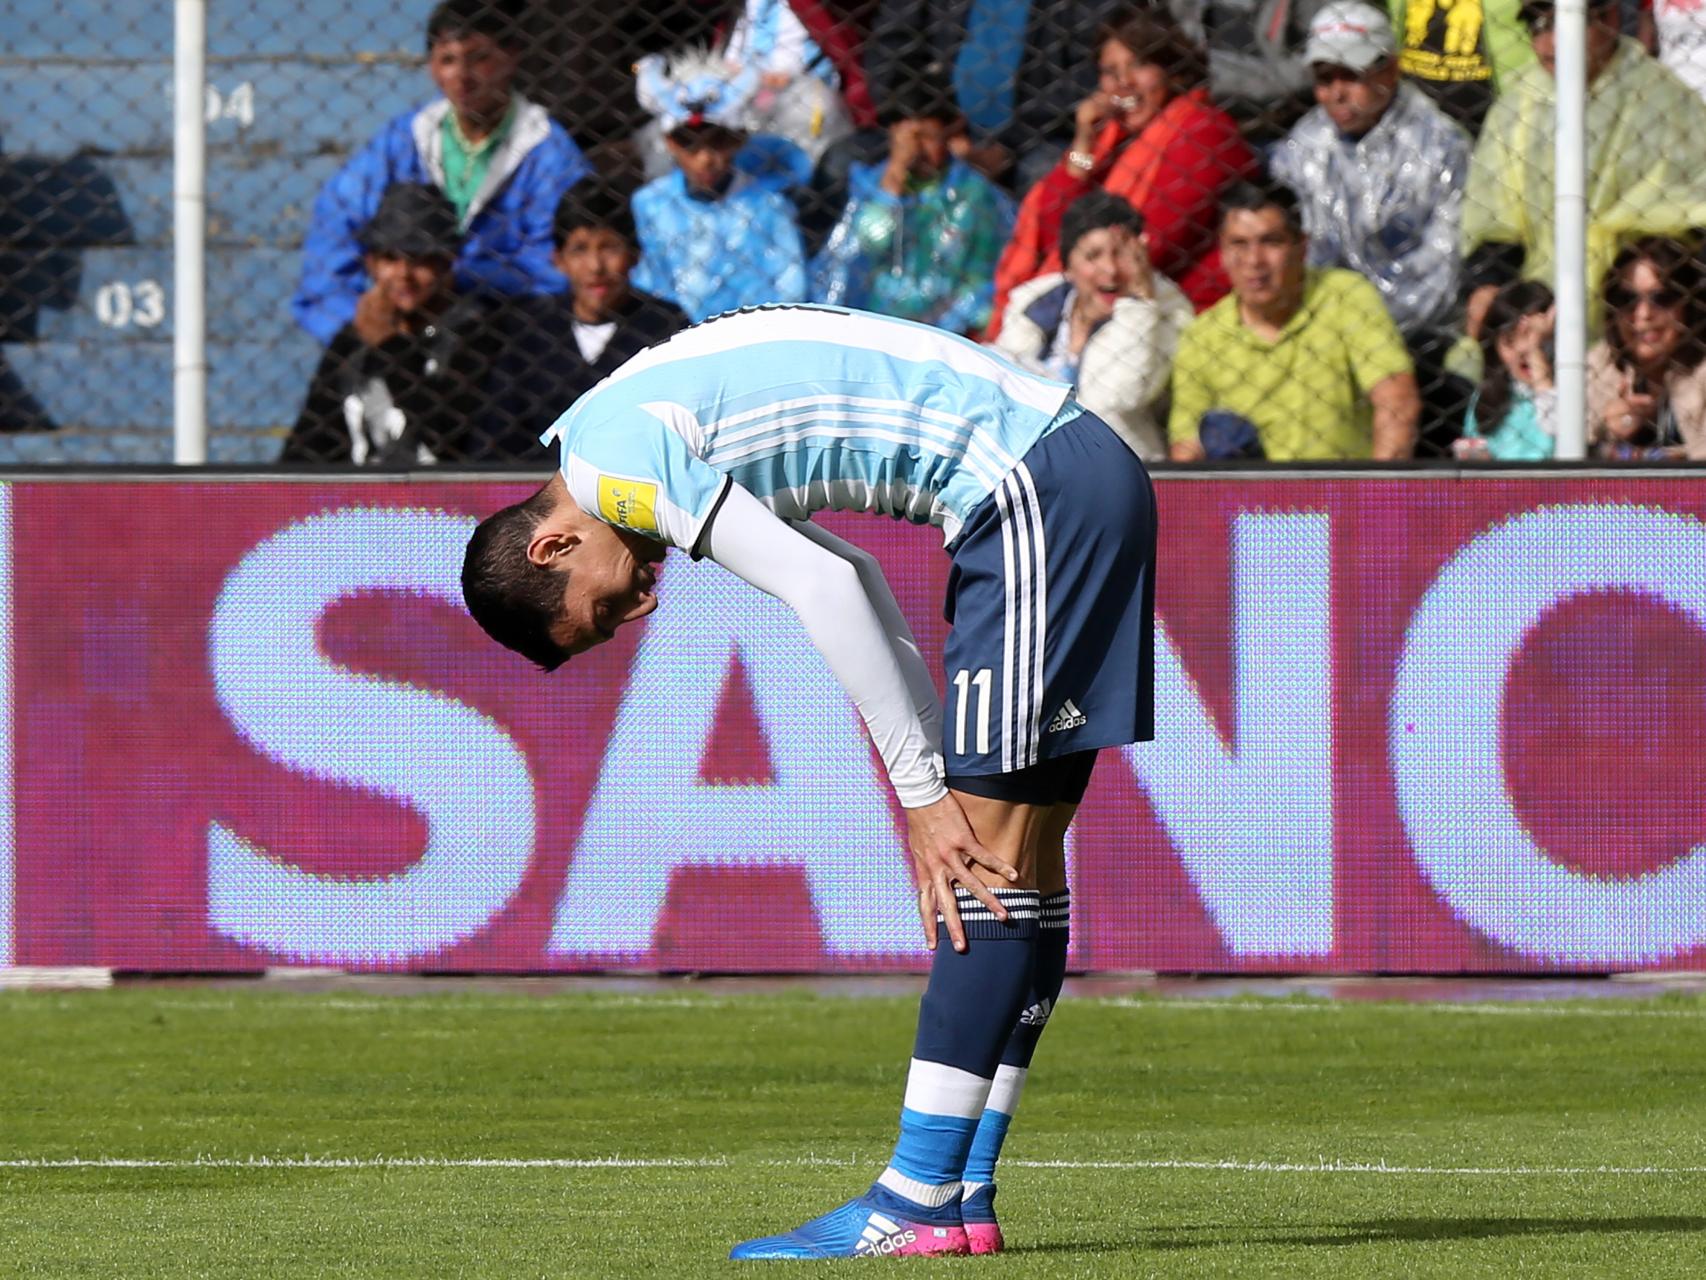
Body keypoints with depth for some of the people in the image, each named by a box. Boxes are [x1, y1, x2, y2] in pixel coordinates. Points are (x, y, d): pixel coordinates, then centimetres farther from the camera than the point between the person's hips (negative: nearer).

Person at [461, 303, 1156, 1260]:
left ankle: (915, 1205, -12)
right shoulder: (673, 447, 19)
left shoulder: (611, 459, -11)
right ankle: (962, 1197, 11)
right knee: (1017, 855, 9)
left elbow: (826, 591, -16)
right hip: (1083, 473, 10)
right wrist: (933, 791, 13)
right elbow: (849, 579, 21)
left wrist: (924, 793, -10)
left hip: (1037, 487, -10)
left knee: (992, 853, -10)